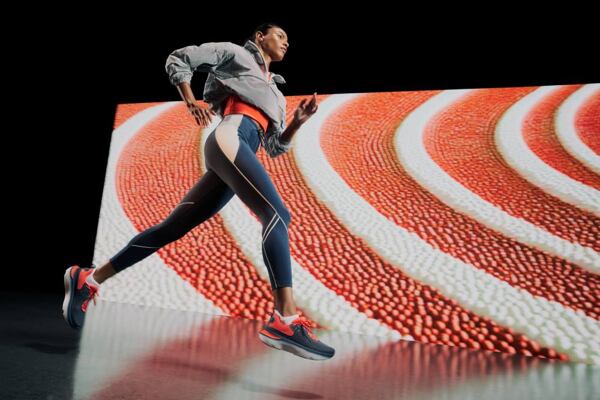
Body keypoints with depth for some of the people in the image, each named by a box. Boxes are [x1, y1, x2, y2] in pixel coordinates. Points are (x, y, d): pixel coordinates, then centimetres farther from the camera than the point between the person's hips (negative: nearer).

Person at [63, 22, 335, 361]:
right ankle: (285, 319, -36)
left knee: (172, 227, 3)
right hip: (230, 138, -7)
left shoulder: (275, 93, 36)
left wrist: (299, 120, 10)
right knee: (277, 213, -25)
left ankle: (88, 279, 13)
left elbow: (276, 147, 26)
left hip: (234, 160, 7)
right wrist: (191, 101, 3)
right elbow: (178, 59, 17)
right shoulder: (235, 53, 21)